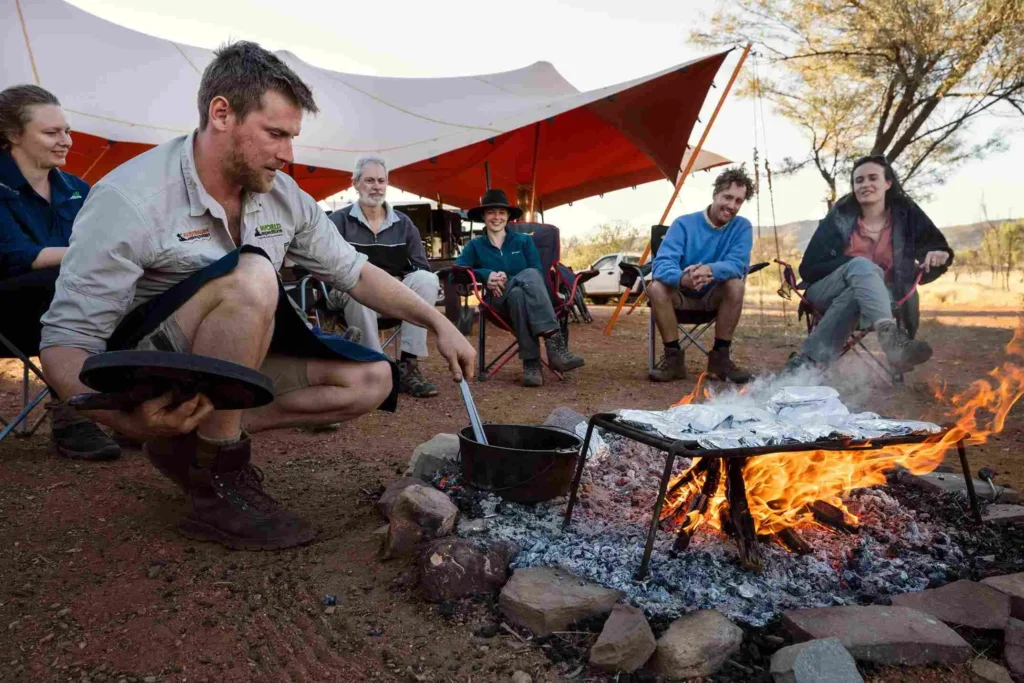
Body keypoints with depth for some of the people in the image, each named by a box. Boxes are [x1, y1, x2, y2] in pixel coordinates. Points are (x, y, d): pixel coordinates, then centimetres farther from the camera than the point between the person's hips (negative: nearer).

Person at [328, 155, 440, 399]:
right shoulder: (338, 220, 2)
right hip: (351, 292, -3)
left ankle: (408, 365, -30)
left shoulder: (404, 223, 10)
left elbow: (421, 267, 4)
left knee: (427, 280, -27)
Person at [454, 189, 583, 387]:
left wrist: (506, 280, -15)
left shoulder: (524, 240, 14)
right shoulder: (476, 245, 13)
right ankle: (554, 342, -47)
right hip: (499, 301, -1)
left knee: (531, 275, -35)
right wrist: (486, 275, -20)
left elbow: (539, 275, 2)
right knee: (524, 284, -35)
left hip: (532, 299, 1)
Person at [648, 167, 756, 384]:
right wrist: (683, 278, -50)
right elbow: (662, 262, -26)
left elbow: (738, 264, -24)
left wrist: (710, 270, -47)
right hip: (682, 295, -1)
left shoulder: (742, 227, -7)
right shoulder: (684, 224, -13)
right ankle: (673, 357, -20)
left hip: (714, 296, 1)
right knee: (657, 287, -31)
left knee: (735, 284, -30)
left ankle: (720, 357, -19)